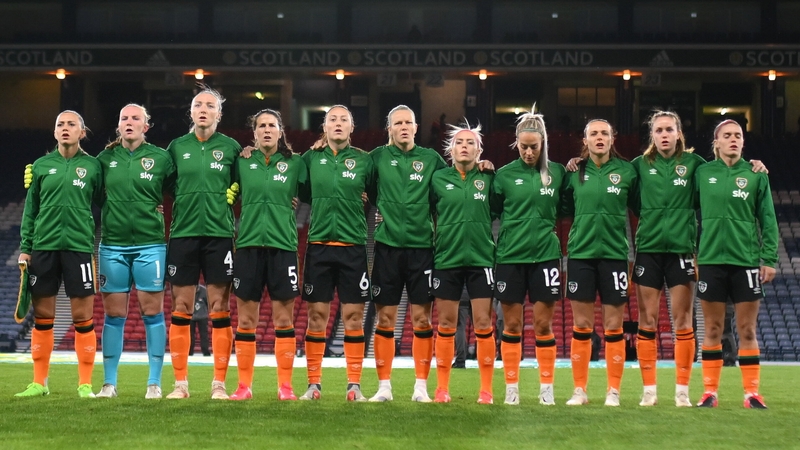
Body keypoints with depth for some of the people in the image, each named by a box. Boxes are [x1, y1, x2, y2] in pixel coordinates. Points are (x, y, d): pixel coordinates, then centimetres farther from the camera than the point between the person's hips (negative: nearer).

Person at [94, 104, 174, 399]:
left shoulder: (161, 158, 1)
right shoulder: (105, 159, 7)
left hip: (150, 244, -2)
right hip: (112, 245, 2)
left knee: (152, 312, 0)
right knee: (113, 314, 5)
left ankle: (155, 383, 7)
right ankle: (109, 383, 12)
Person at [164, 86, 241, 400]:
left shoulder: (231, 148, 5)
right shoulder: (176, 147, 8)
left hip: (219, 235, -1)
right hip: (183, 234, 1)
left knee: (220, 310, -1)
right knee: (180, 310, 2)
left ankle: (219, 384, 5)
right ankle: (180, 383, 9)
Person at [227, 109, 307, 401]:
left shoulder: (295, 164, 6)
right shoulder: (242, 162, 8)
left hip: (282, 245, -1)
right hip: (248, 244, 1)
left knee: (283, 318, 0)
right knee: (245, 319, 3)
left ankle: (285, 386, 6)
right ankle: (244, 385, 9)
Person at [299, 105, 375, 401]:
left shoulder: (364, 160, 3)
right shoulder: (311, 158, 6)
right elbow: (303, 193, 16)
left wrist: (358, 201, -2)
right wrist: (325, 205, 3)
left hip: (352, 246, -1)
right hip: (319, 244, 1)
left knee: (353, 316, 1)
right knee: (316, 315, 2)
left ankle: (354, 385, 7)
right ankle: (314, 384, 9)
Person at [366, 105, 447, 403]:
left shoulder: (430, 158, 7)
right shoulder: (378, 157, 5)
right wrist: (378, 208, -4)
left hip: (422, 245, 0)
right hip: (387, 245, 0)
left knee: (421, 318, 1)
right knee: (385, 317, 2)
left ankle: (421, 386, 10)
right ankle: (384, 386, 10)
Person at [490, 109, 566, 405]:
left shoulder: (557, 173, 3)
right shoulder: (504, 175, 1)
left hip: (546, 256, 0)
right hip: (510, 257, 0)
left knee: (543, 324, 3)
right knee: (512, 325, 4)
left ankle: (547, 387, 11)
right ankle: (511, 388, 12)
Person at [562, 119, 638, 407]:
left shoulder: (627, 171, -1)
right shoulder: (575, 172, 4)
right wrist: (587, 223, 3)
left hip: (614, 253, -1)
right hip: (580, 253, 1)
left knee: (613, 325, 2)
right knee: (581, 325, 4)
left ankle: (614, 391, 10)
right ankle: (579, 390, 11)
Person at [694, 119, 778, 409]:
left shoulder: (756, 175, 3)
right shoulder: (702, 173, 4)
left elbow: (768, 219, 3)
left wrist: (770, 259, -2)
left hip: (746, 260, 0)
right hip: (710, 259, 0)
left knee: (747, 330, 3)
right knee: (712, 330, 5)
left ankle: (751, 392, 8)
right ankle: (710, 391, 10)